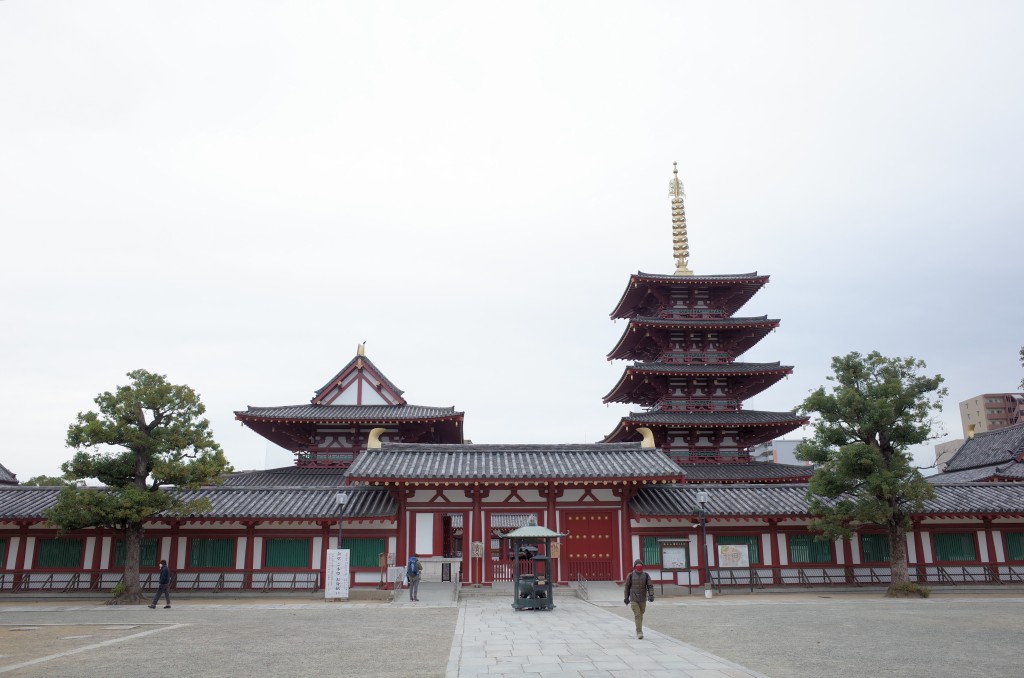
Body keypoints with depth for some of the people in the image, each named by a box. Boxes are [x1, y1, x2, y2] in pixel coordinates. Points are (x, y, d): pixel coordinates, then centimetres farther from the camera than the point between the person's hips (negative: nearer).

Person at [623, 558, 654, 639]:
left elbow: (650, 586, -8)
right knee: (637, 615, -12)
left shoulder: (646, 575, -3)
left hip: (643, 599, 2)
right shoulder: (630, 575, -6)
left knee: (640, 614, 14)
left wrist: (651, 595, -25)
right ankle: (639, 633, -12)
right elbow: (627, 587, 3)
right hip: (633, 599, -2)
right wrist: (626, 598, 7)